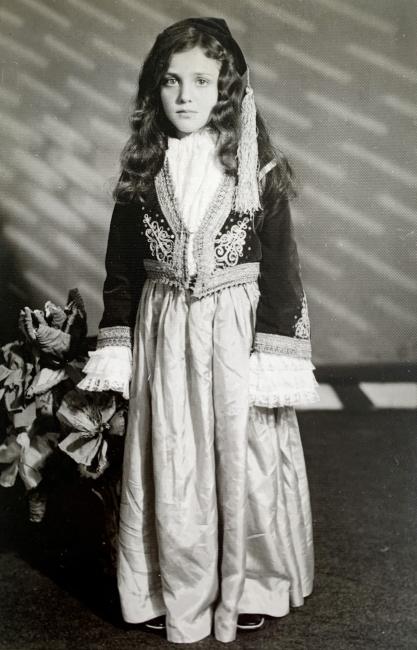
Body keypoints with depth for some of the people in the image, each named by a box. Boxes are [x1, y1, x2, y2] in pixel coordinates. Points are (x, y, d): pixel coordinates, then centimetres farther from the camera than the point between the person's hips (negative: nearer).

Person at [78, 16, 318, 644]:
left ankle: (249, 586, 29)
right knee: (169, 465, 8)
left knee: (242, 455, 8)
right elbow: (123, 269, 7)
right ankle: (177, 592, 28)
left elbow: (279, 268, -4)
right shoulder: (142, 171, 2)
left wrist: (275, 355, -9)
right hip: (165, 336, 2)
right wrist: (116, 348, 4)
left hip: (237, 333, -2)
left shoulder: (259, 169, -4)